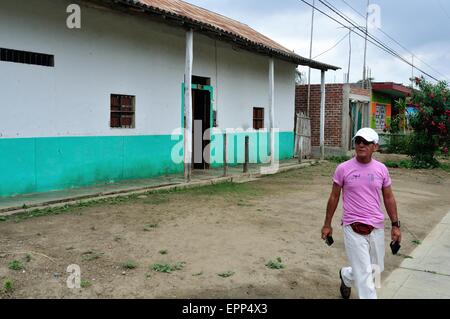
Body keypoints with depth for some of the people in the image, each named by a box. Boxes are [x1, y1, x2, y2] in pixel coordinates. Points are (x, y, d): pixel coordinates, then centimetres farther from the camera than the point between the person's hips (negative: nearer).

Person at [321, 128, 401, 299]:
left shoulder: (381, 169, 2)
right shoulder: (343, 169, -6)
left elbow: (388, 198, 10)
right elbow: (334, 197, 2)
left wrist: (395, 225, 6)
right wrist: (327, 224, 5)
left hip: (377, 227, 4)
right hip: (353, 228, -4)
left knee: (376, 268, 18)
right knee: (364, 273, -2)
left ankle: (346, 275, 46)